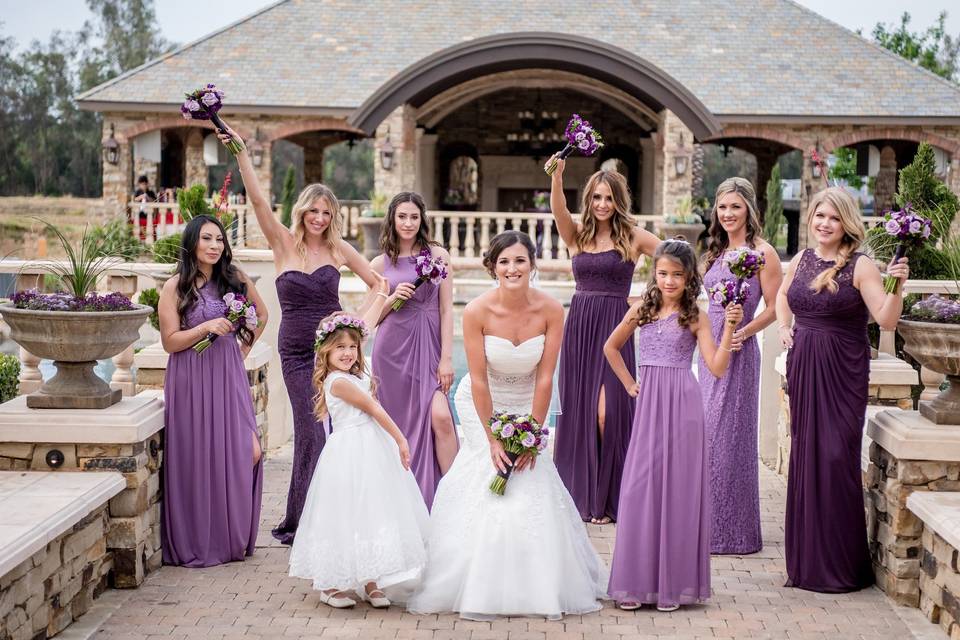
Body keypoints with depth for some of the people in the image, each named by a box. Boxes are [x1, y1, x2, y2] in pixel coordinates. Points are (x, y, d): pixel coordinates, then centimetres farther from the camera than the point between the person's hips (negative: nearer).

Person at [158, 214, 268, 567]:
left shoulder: (235, 280, 7)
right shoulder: (175, 287, -3)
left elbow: (261, 315, 24)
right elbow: (170, 341, -7)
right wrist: (206, 327, -19)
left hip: (229, 378, 4)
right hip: (191, 382, -3)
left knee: (247, 453, -7)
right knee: (196, 460, -1)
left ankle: (234, 537, 12)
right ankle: (196, 544, 13)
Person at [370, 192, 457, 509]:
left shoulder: (438, 255, 4)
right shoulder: (380, 264, 8)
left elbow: (446, 310, 2)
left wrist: (446, 358, -5)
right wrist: (393, 298, -8)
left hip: (428, 346, -1)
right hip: (393, 349, 1)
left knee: (440, 417, -18)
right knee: (400, 422, 3)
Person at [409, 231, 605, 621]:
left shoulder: (550, 311, -18)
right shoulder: (477, 312, -23)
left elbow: (544, 378, -14)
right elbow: (479, 380, -18)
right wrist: (493, 439, -16)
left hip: (525, 404, 1)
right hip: (481, 405, -1)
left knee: (531, 486, -7)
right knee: (488, 477, -9)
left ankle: (537, 587, 8)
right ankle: (481, 591, 3)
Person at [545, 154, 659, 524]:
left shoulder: (633, 237, 2)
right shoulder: (576, 235, 9)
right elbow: (558, 209, -11)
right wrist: (556, 176, -27)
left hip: (614, 327, -3)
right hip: (578, 326, 4)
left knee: (606, 411, -10)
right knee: (577, 410, 6)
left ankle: (606, 500, 1)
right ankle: (578, 493, 16)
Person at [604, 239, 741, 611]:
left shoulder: (695, 317, 0)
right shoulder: (642, 310, 8)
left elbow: (717, 368, -8)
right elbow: (611, 348, 22)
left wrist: (730, 327, -17)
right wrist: (629, 384, 13)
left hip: (682, 406, -2)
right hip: (648, 404, 2)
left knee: (678, 488, 1)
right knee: (640, 488, 1)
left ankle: (673, 582, 9)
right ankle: (637, 581, 8)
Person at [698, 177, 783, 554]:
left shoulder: (762, 252, -9)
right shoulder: (717, 251, 13)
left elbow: (774, 308, -10)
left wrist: (743, 332, -21)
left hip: (738, 351, -8)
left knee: (729, 434, -3)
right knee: (708, 433, 11)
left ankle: (732, 529, 7)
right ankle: (710, 523, 21)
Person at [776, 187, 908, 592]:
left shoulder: (860, 266, -9)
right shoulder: (801, 260, 8)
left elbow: (887, 320, -16)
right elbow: (782, 294, 29)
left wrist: (897, 287, -32)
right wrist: (784, 328, 13)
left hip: (843, 373, -6)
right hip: (803, 368, 6)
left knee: (836, 457, -7)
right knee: (804, 455, 10)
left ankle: (841, 562, 3)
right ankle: (806, 556, 22)